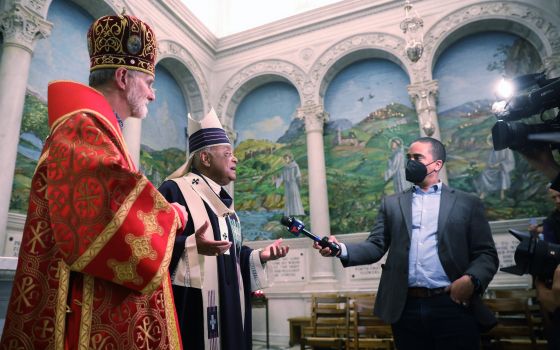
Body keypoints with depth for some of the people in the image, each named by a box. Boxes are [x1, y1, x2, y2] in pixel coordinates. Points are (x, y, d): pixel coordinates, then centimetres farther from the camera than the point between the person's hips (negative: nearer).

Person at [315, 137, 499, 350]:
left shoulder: (467, 203, 8)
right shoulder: (392, 203, 12)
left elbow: (486, 253, 4)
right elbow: (375, 247, 5)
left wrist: (471, 280, -15)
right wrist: (341, 249, -13)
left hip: (453, 306, -1)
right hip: (406, 308, 2)